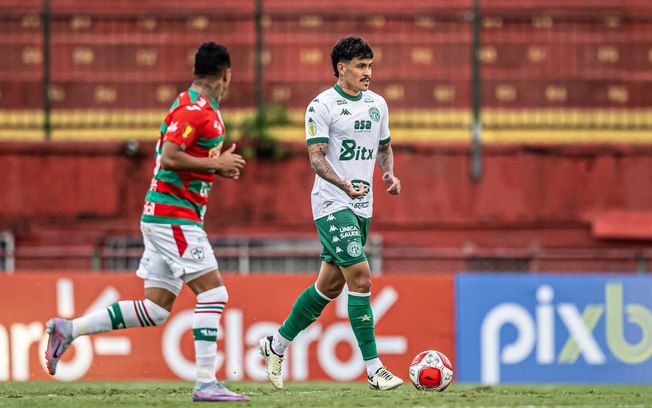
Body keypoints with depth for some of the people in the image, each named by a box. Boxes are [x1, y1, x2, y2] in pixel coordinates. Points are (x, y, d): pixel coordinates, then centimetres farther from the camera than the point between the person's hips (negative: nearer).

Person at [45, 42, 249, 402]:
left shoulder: (201, 108, 17)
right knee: (213, 292, -11)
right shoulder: (194, 109, -14)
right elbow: (169, 157, -23)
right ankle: (206, 383, -13)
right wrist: (216, 163, -16)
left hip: (163, 218, 10)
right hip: (174, 216, -10)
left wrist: (217, 167, 11)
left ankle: (68, 329, 11)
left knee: (155, 309, 7)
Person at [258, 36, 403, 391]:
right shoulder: (322, 106, -9)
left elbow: (384, 148, 24)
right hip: (332, 205, -8)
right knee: (360, 278, -15)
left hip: (362, 207, 8)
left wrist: (389, 174, 2)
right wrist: (344, 184, -31)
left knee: (330, 285, 13)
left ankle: (276, 345, 30)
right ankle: (374, 369, -13)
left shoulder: (377, 104, 12)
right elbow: (316, 158, -14)